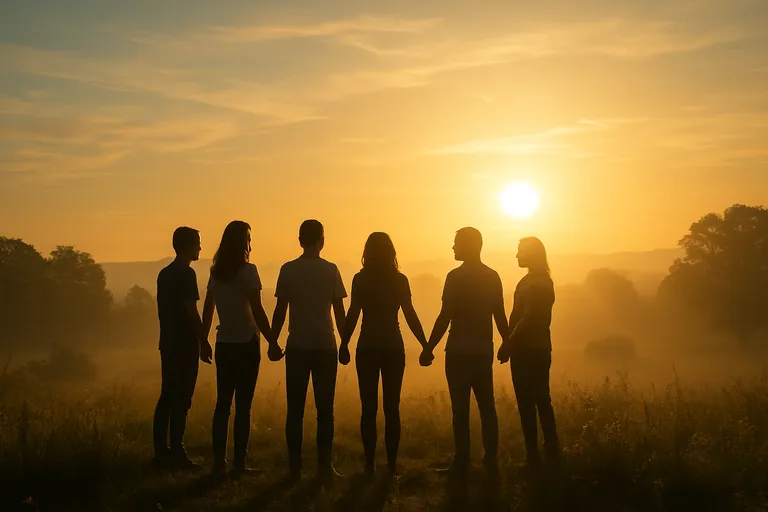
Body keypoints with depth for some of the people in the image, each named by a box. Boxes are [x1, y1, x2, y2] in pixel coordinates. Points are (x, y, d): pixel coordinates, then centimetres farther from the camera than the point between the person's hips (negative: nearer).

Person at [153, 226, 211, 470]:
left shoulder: (164, 274, 14)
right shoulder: (186, 273, -12)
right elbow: (191, 311, -18)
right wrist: (204, 341, -11)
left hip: (168, 344, 9)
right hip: (185, 344, -8)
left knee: (167, 397, 9)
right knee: (181, 400, -5)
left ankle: (161, 452, 11)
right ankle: (176, 452, -4)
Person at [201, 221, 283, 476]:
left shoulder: (216, 272, 7)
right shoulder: (247, 270, -11)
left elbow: (207, 310, 11)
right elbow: (257, 311, -15)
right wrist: (272, 342, -11)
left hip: (224, 345, 6)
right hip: (246, 344, -6)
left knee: (223, 403, 11)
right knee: (243, 405, -1)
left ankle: (219, 461, 14)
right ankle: (239, 463, 2)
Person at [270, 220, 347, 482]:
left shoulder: (288, 270, 0)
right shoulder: (330, 270, -1)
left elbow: (280, 310, -1)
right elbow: (339, 311, 0)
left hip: (297, 347, 1)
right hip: (325, 346, 0)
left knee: (295, 410, 6)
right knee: (325, 409, 6)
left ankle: (295, 468, 7)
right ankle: (325, 466, 6)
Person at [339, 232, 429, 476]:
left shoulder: (360, 279, -4)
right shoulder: (400, 280, 0)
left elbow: (353, 314, -8)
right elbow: (410, 315, -1)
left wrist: (344, 345, -4)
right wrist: (425, 345, 5)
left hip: (368, 348, -1)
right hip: (393, 347, 1)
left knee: (369, 407, 5)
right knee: (392, 407, 6)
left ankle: (370, 463, 5)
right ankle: (392, 463, 5)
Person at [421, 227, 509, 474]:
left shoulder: (456, 277, -10)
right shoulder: (492, 277, 7)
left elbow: (445, 317, -13)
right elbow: (500, 316, 9)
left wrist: (428, 348, -9)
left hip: (459, 351, -5)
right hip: (484, 351, 5)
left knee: (461, 407, -2)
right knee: (487, 405, 10)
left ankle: (462, 461, -1)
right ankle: (491, 459, 12)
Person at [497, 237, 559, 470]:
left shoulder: (532, 283, -15)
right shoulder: (544, 281, 16)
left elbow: (527, 318, -22)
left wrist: (508, 343, -19)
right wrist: (511, 342, 16)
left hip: (527, 349, -10)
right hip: (540, 348, 10)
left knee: (526, 403, -6)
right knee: (542, 400, 14)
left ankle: (533, 456, -5)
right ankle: (552, 451, 20)